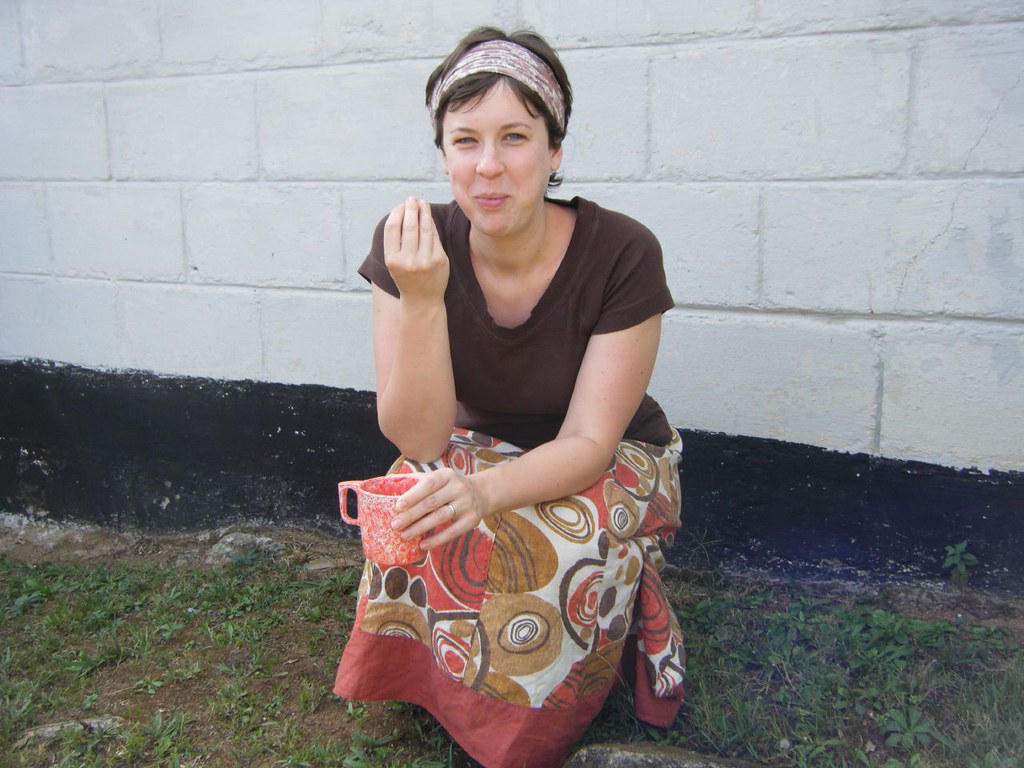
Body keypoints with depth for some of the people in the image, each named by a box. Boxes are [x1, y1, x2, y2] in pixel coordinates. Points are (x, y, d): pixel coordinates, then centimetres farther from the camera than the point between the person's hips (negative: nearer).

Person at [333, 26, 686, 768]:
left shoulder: (621, 254, -24)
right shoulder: (411, 245, -18)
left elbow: (589, 443, -22)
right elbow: (420, 441, -21)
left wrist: (487, 490, -42)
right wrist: (421, 297, -36)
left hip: (609, 465, -2)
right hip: (478, 450, 2)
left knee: (534, 557, -33)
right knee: (414, 536, -30)